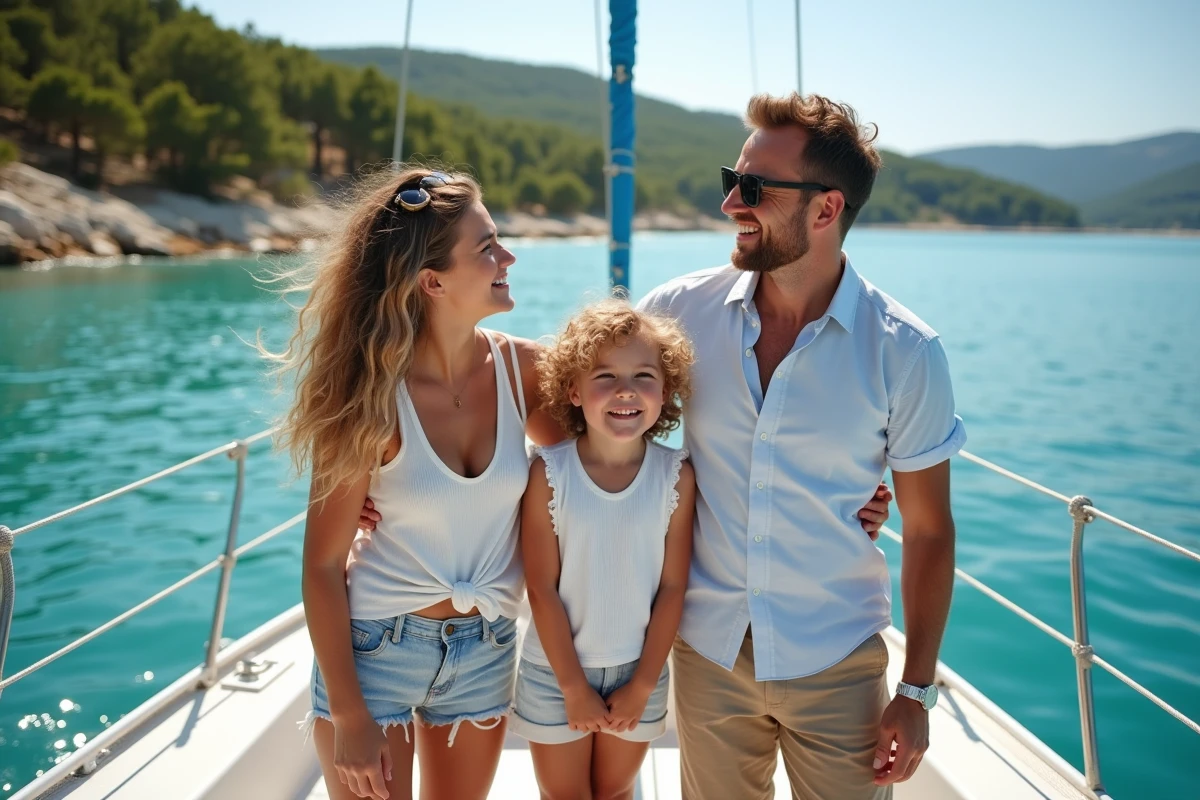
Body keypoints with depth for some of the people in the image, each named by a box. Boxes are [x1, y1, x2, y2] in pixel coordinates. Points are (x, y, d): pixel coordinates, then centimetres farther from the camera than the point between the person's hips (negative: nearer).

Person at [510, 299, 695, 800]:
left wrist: (643, 685, -5)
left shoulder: (676, 474, -13)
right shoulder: (549, 472, -17)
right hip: (557, 671, -1)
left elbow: (673, 586, -8)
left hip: (639, 671, 2)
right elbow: (542, 587, -13)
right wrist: (574, 686, -9)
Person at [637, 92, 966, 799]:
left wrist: (917, 692, -3)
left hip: (836, 662, -1)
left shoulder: (907, 354, -12)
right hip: (708, 652, 2)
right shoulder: (683, 310, -8)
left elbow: (928, 530, -5)